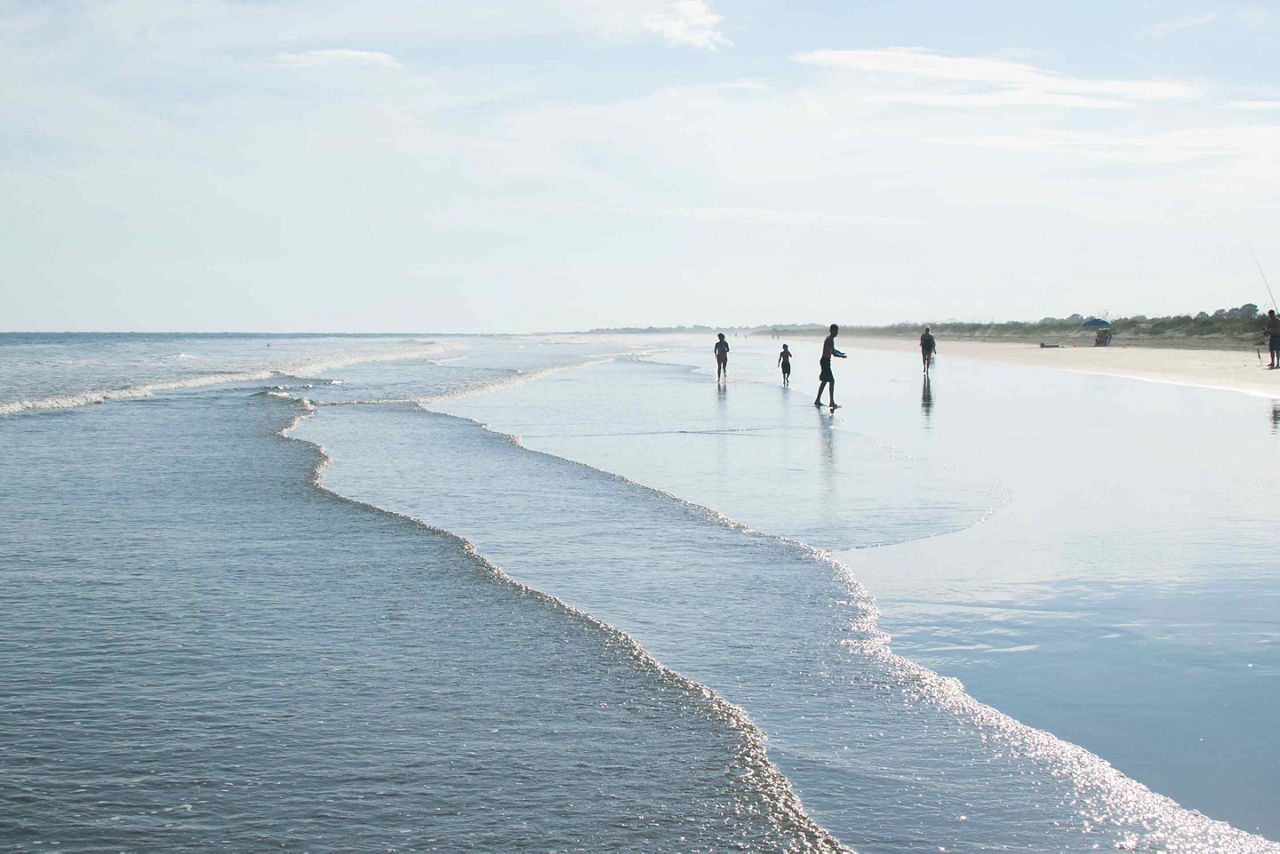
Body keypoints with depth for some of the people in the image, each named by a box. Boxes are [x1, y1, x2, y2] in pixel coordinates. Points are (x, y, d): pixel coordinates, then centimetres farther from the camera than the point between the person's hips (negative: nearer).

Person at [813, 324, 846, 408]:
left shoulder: (829, 338, 15)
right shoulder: (830, 340, -17)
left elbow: (832, 350, 29)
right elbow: (834, 354, -21)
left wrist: (841, 354, 15)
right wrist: (842, 356, -4)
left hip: (824, 361, 10)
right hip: (826, 361, -10)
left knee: (824, 381, 16)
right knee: (832, 381, -10)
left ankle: (817, 400, 22)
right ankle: (832, 402, -12)